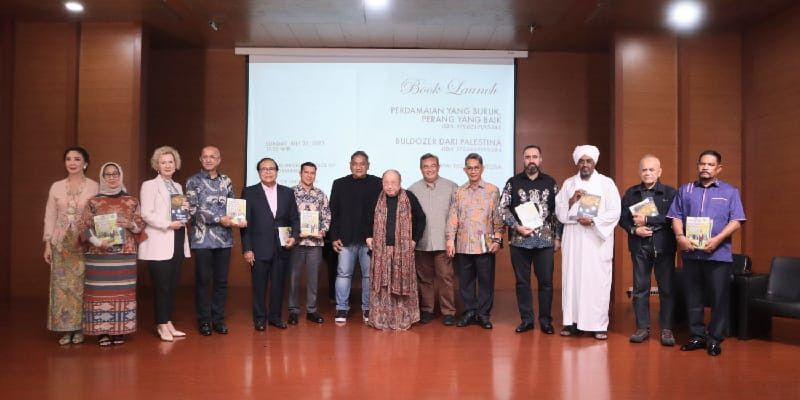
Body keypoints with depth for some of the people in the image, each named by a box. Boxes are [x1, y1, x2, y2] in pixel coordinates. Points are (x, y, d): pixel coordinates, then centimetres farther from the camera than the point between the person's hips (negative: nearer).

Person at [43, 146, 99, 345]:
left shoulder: (94, 187, -2)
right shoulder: (56, 187, 7)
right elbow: (50, 216, 8)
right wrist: (47, 244, 4)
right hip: (61, 243, 3)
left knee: (81, 284, 0)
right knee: (62, 284, 3)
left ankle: (79, 328, 10)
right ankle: (65, 329, 11)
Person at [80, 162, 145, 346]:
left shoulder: (132, 201, 8)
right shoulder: (93, 202, 5)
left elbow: (141, 226, 9)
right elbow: (85, 228, 1)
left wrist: (130, 224, -11)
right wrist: (98, 242, -15)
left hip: (125, 254, 1)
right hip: (99, 255, -1)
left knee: (123, 291, 1)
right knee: (100, 291, -2)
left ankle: (119, 331, 10)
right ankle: (102, 332, 5)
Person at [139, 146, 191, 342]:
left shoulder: (178, 186, 17)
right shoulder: (149, 185, -2)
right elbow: (146, 214, -12)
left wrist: (186, 209, -1)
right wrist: (168, 224, -20)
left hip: (177, 242, 6)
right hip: (159, 243, -6)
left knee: (173, 285, 9)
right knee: (161, 286, -3)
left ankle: (168, 323, 17)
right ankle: (161, 325, 7)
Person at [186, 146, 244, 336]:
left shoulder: (226, 181, 10)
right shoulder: (193, 181, 0)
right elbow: (193, 209, -9)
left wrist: (239, 219, -11)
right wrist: (219, 219, -17)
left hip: (224, 238, 3)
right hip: (202, 238, -3)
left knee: (221, 280, 8)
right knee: (203, 280, 4)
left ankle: (218, 319, 19)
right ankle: (204, 320, 15)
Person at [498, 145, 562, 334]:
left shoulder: (551, 183, 7)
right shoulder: (513, 182, 4)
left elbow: (558, 211, 8)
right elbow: (502, 209, 2)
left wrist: (558, 237, 4)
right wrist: (517, 227, -9)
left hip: (545, 240, 0)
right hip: (519, 240, 0)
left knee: (546, 281, 3)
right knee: (522, 281, 6)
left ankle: (545, 320, 15)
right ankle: (526, 319, 17)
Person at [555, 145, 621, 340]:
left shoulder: (606, 183, 4)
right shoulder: (568, 184, 12)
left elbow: (614, 213, -1)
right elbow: (559, 212, 9)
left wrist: (593, 220, -13)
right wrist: (572, 201, -8)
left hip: (597, 240, -2)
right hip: (573, 240, 3)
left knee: (598, 281, -4)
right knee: (572, 279, 1)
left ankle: (599, 325, 2)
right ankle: (572, 321, 8)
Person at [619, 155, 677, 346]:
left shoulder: (670, 193, 0)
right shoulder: (631, 193, 9)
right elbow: (622, 217, 6)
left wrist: (647, 220, -15)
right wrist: (634, 229, -11)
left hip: (664, 246, -2)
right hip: (640, 246, 2)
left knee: (666, 288, 3)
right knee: (640, 288, 6)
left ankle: (666, 329, 13)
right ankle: (642, 328, 15)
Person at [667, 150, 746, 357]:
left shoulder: (730, 192, 6)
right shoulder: (685, 190, 12)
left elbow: (736, 221, -2)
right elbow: (676, 217, 8)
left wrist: (717, 239, -16)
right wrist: (680, 237, -11)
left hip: (719, 254, -2)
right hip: (691, 253, 2)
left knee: (720, 298, 1)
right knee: (693, 297, 8)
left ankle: (715, 339, 13)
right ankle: (697, 335, 19)